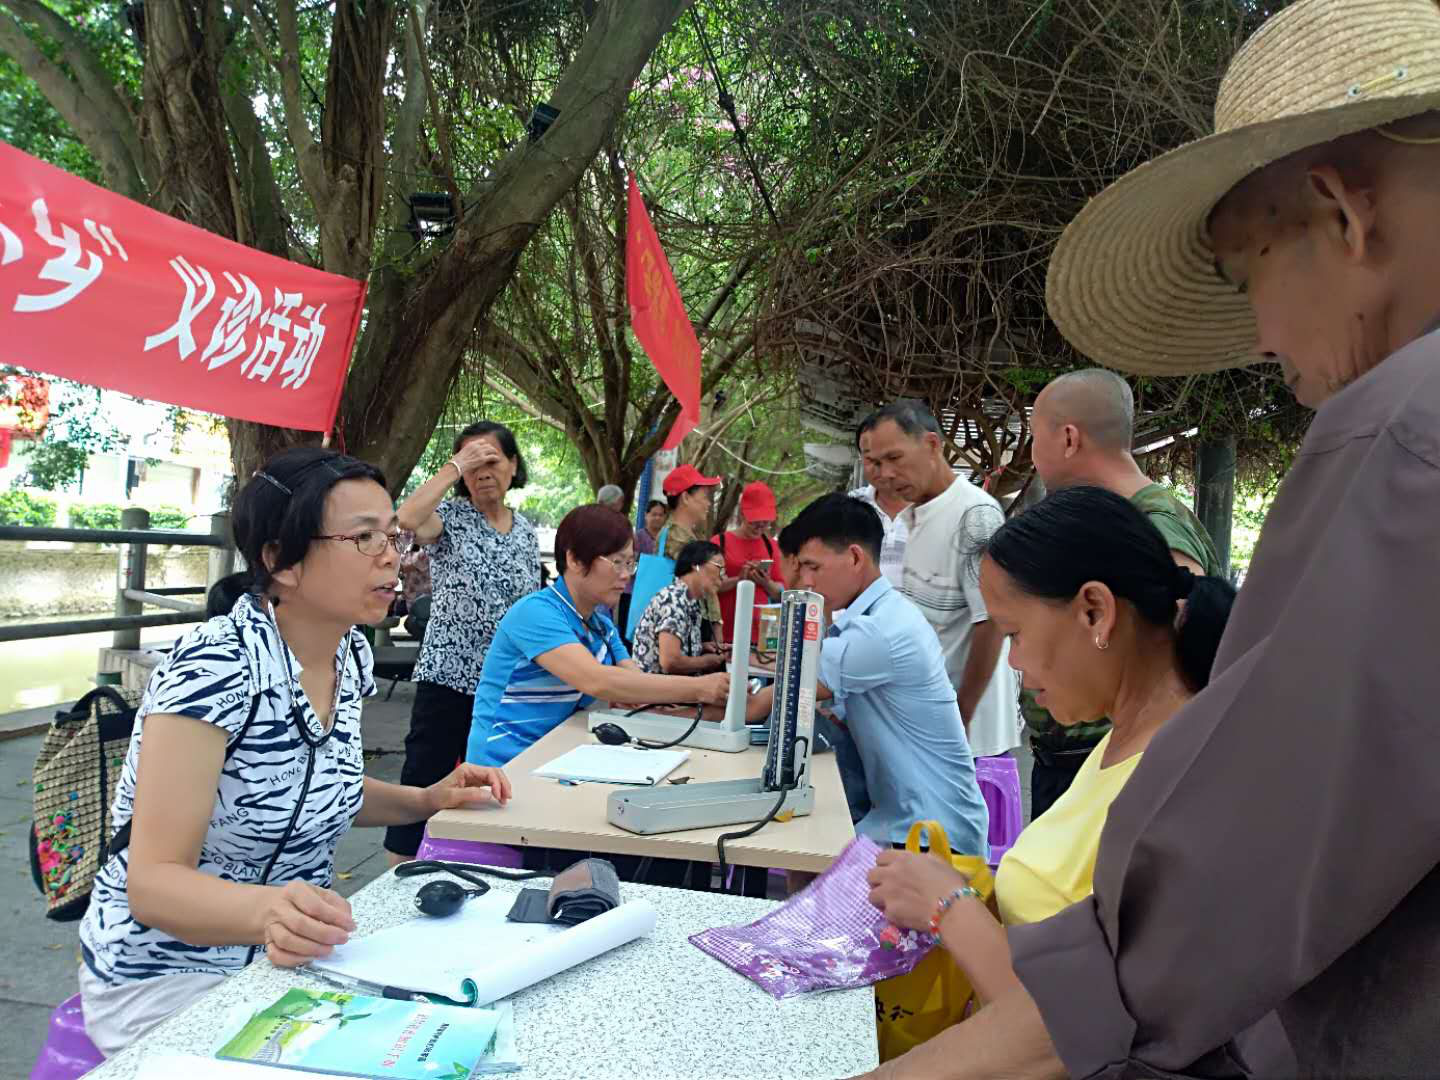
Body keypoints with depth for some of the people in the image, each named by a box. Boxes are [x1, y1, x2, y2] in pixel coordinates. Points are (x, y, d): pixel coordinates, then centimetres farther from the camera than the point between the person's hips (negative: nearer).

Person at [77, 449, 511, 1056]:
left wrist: (427, 800, 0)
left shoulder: (351, 653, -1)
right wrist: (265, 910, -43)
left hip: (292, 959, 7)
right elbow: (153, 881, -25)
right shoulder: (217, 668, -25)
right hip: (174, 975, -6)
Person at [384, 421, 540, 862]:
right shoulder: (450, 516, -5)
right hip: (448, 675, -5)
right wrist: (454, 467, -21)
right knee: (424, 780, 1)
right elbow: (406, 518, -30)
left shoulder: (527, 531, 10)